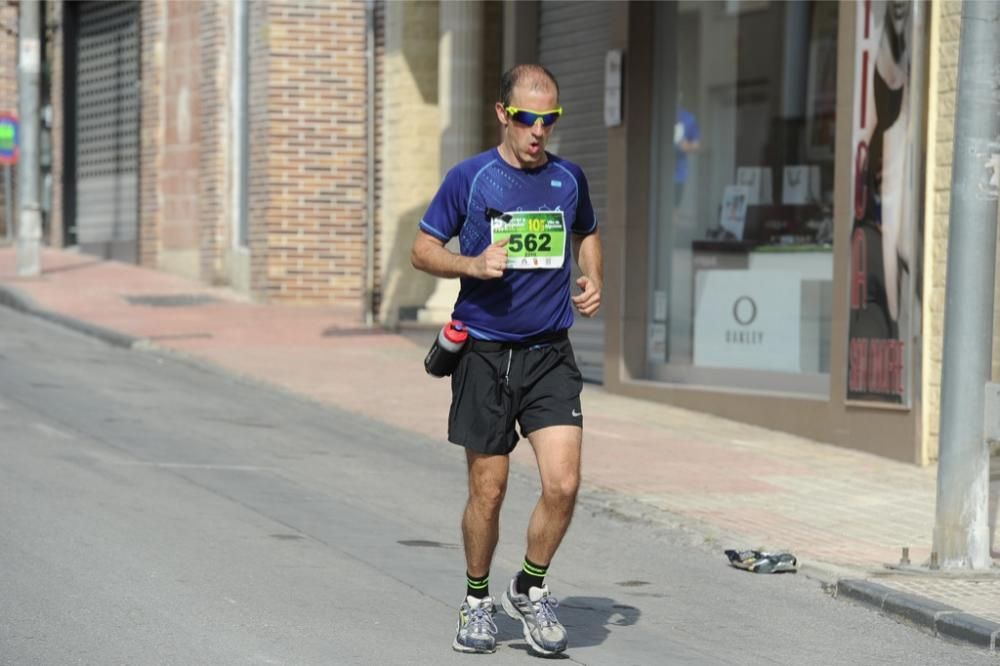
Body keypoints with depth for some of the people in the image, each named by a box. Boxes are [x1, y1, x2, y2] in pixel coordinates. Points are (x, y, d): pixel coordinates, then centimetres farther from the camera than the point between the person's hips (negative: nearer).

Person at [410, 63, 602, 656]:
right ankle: (477, 601, 26)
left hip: (550, 353, 2)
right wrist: (473, 264, -14)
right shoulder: (470, 178, -3)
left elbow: (588, 232, 26)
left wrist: (593, 281, 8)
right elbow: (423, 249, 4)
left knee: (563, 484, -11)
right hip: (485, 355, -2)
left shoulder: (569, 178, 6)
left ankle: (531, 590, 14)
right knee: (488, 492, 4)